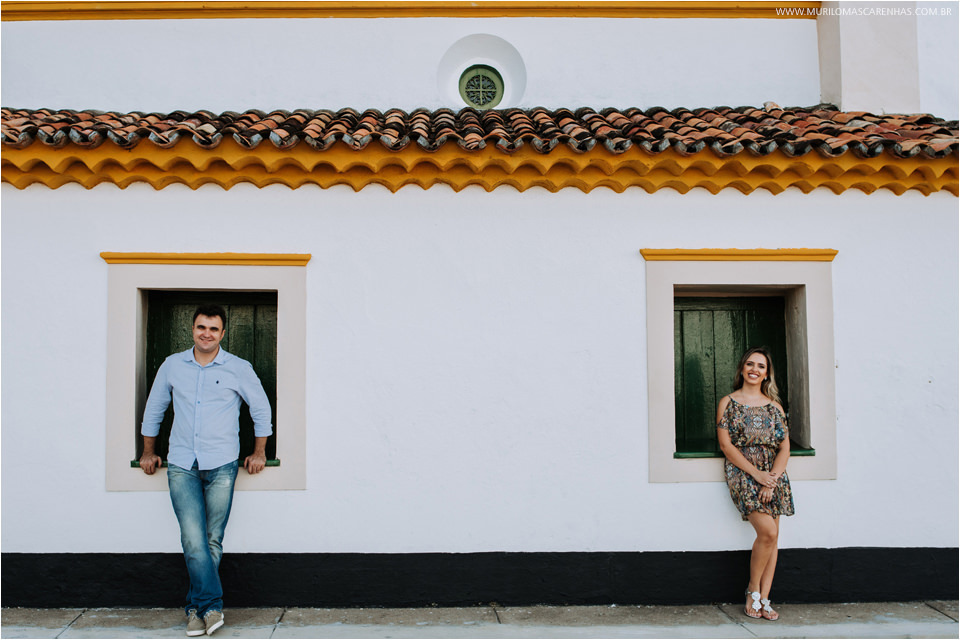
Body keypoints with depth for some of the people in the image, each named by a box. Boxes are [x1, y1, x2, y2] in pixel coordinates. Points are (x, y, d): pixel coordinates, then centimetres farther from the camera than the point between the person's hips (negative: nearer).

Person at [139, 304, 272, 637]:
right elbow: (154, 408, 21)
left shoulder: (239, 369, 3)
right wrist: (149, 451, 21)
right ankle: (212, 605, -3)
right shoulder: (172, 365, 9)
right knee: (193, 539, -11)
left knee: (212, 540, 2)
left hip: (221, 464, -1)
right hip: (181, 465, 1)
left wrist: (259, 452, 11)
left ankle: (196, 607, 17)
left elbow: (261, 409, 12)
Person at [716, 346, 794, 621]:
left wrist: (772, 478, -10)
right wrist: (756, 474, -14)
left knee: (772, 536, -1)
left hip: (774, 474, 4)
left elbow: (785, 447, 6)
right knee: (767, 532, -17)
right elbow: (726, 445, -4)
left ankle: (764, 599, 8)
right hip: (742, 473, -4)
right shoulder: (728, 402, 4)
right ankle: (753, 590, 2)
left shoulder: (774, 406, 13)